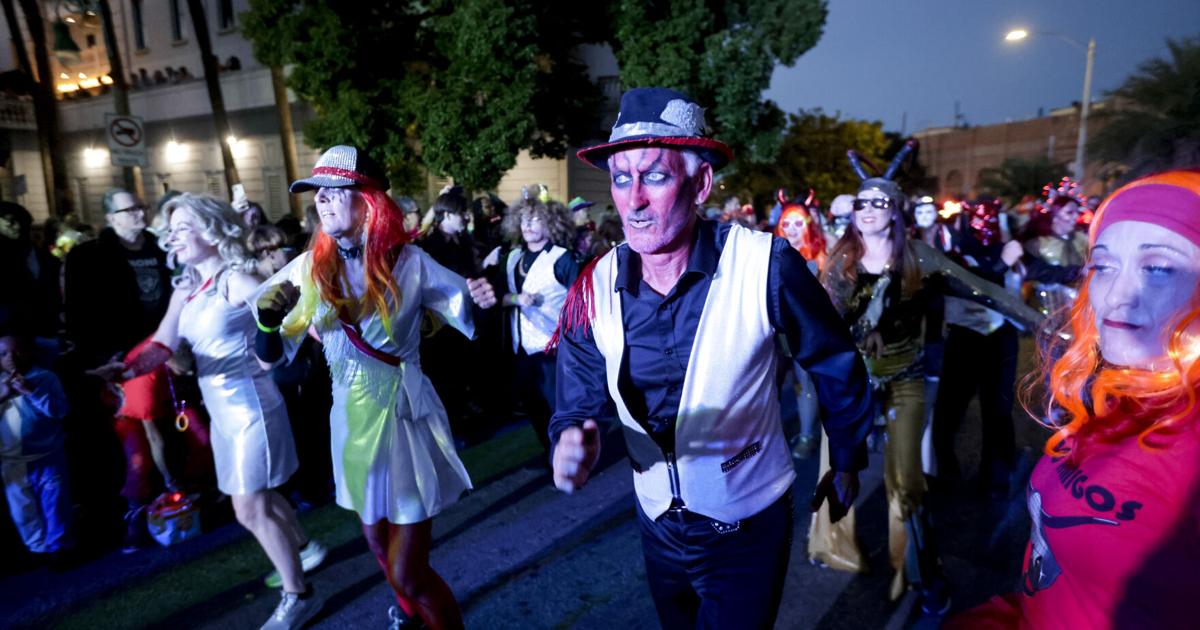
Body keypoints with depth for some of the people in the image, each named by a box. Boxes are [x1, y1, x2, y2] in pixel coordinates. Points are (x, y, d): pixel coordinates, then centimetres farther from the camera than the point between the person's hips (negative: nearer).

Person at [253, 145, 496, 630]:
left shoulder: (408, 262, -11)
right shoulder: (310, 267, -3)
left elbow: (467, 309, -3)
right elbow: (270, 356, 1)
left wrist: (480, 298, -26)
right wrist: (267, 321, -20)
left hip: (406, 418, -4)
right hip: (352, 420, 5)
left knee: (409, 573, 1)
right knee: (381, 551, 25)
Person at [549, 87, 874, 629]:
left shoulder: (766, 265, -24)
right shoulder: (594, 289, -14)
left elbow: (834, 365, -8)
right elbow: (576, 409, -9)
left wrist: (848, 461, 5)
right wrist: (572, 446, -32)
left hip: (749, 528, -4)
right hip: (658, 525, 5)